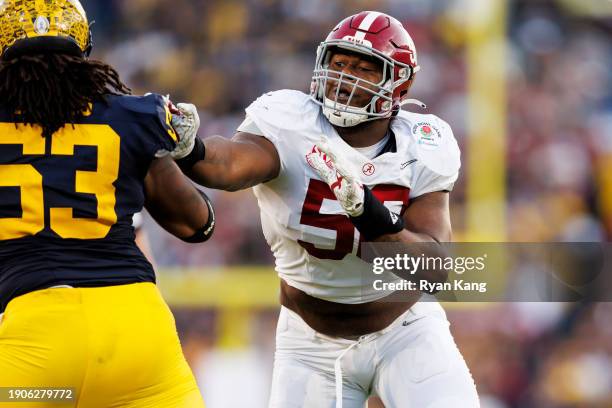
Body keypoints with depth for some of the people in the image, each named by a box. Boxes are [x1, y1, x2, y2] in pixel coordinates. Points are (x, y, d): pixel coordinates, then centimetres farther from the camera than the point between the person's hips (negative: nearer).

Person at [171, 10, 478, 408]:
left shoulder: (420, 150, -12)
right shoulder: (291, 125, -18)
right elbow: (232, 164, -41)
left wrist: (375, 219, -40)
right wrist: (190, 151, -64)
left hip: (405, 330, 0)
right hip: (312, 344, 0)